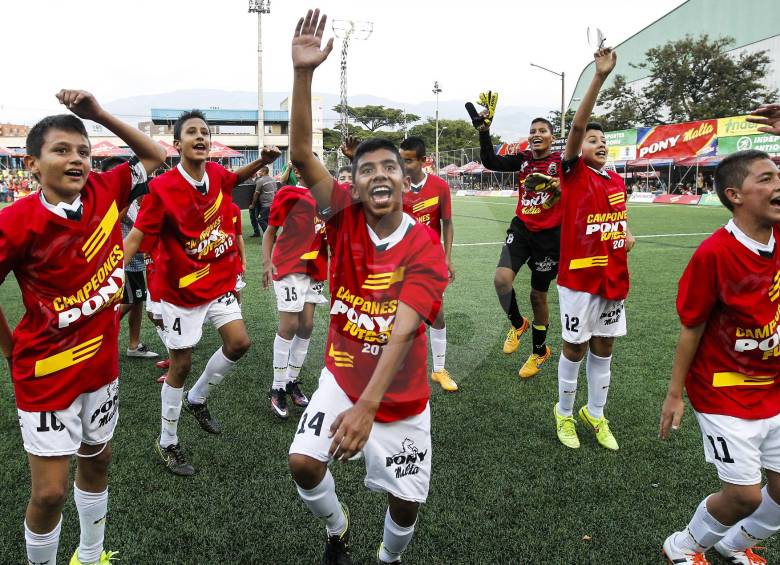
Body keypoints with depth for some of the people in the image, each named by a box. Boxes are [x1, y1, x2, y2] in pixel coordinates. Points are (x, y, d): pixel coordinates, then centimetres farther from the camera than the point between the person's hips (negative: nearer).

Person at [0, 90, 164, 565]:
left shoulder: (105, 192, -8)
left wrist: (99, 114, -5)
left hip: (102, 363, 5)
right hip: (48, 374, -5)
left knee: (97, 463, 21)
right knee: (50, 493, 1)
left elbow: (155, 157, 6)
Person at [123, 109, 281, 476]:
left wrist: (262, 161, 4)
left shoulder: (217, 174, -3)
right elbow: (135, 236, -19)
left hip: (219, 282, 6)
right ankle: (167, 443, 24)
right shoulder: (162, 188, -20)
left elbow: (237, 178, 22)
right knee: (181, 364, 4)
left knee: (239, 342, 2)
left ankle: (197, 399, 29)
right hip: (180, 290, -6)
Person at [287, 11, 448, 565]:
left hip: (401, 398, -1)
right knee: (303, 463, -9)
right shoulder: (346, 219, -11)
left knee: (407, 502, 5)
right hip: (341, 378, 2)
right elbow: (302, 155, -22)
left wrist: (369, 404, -38)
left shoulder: (426, 248, -19)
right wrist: (303, 73, -33)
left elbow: (401, 331, -28)